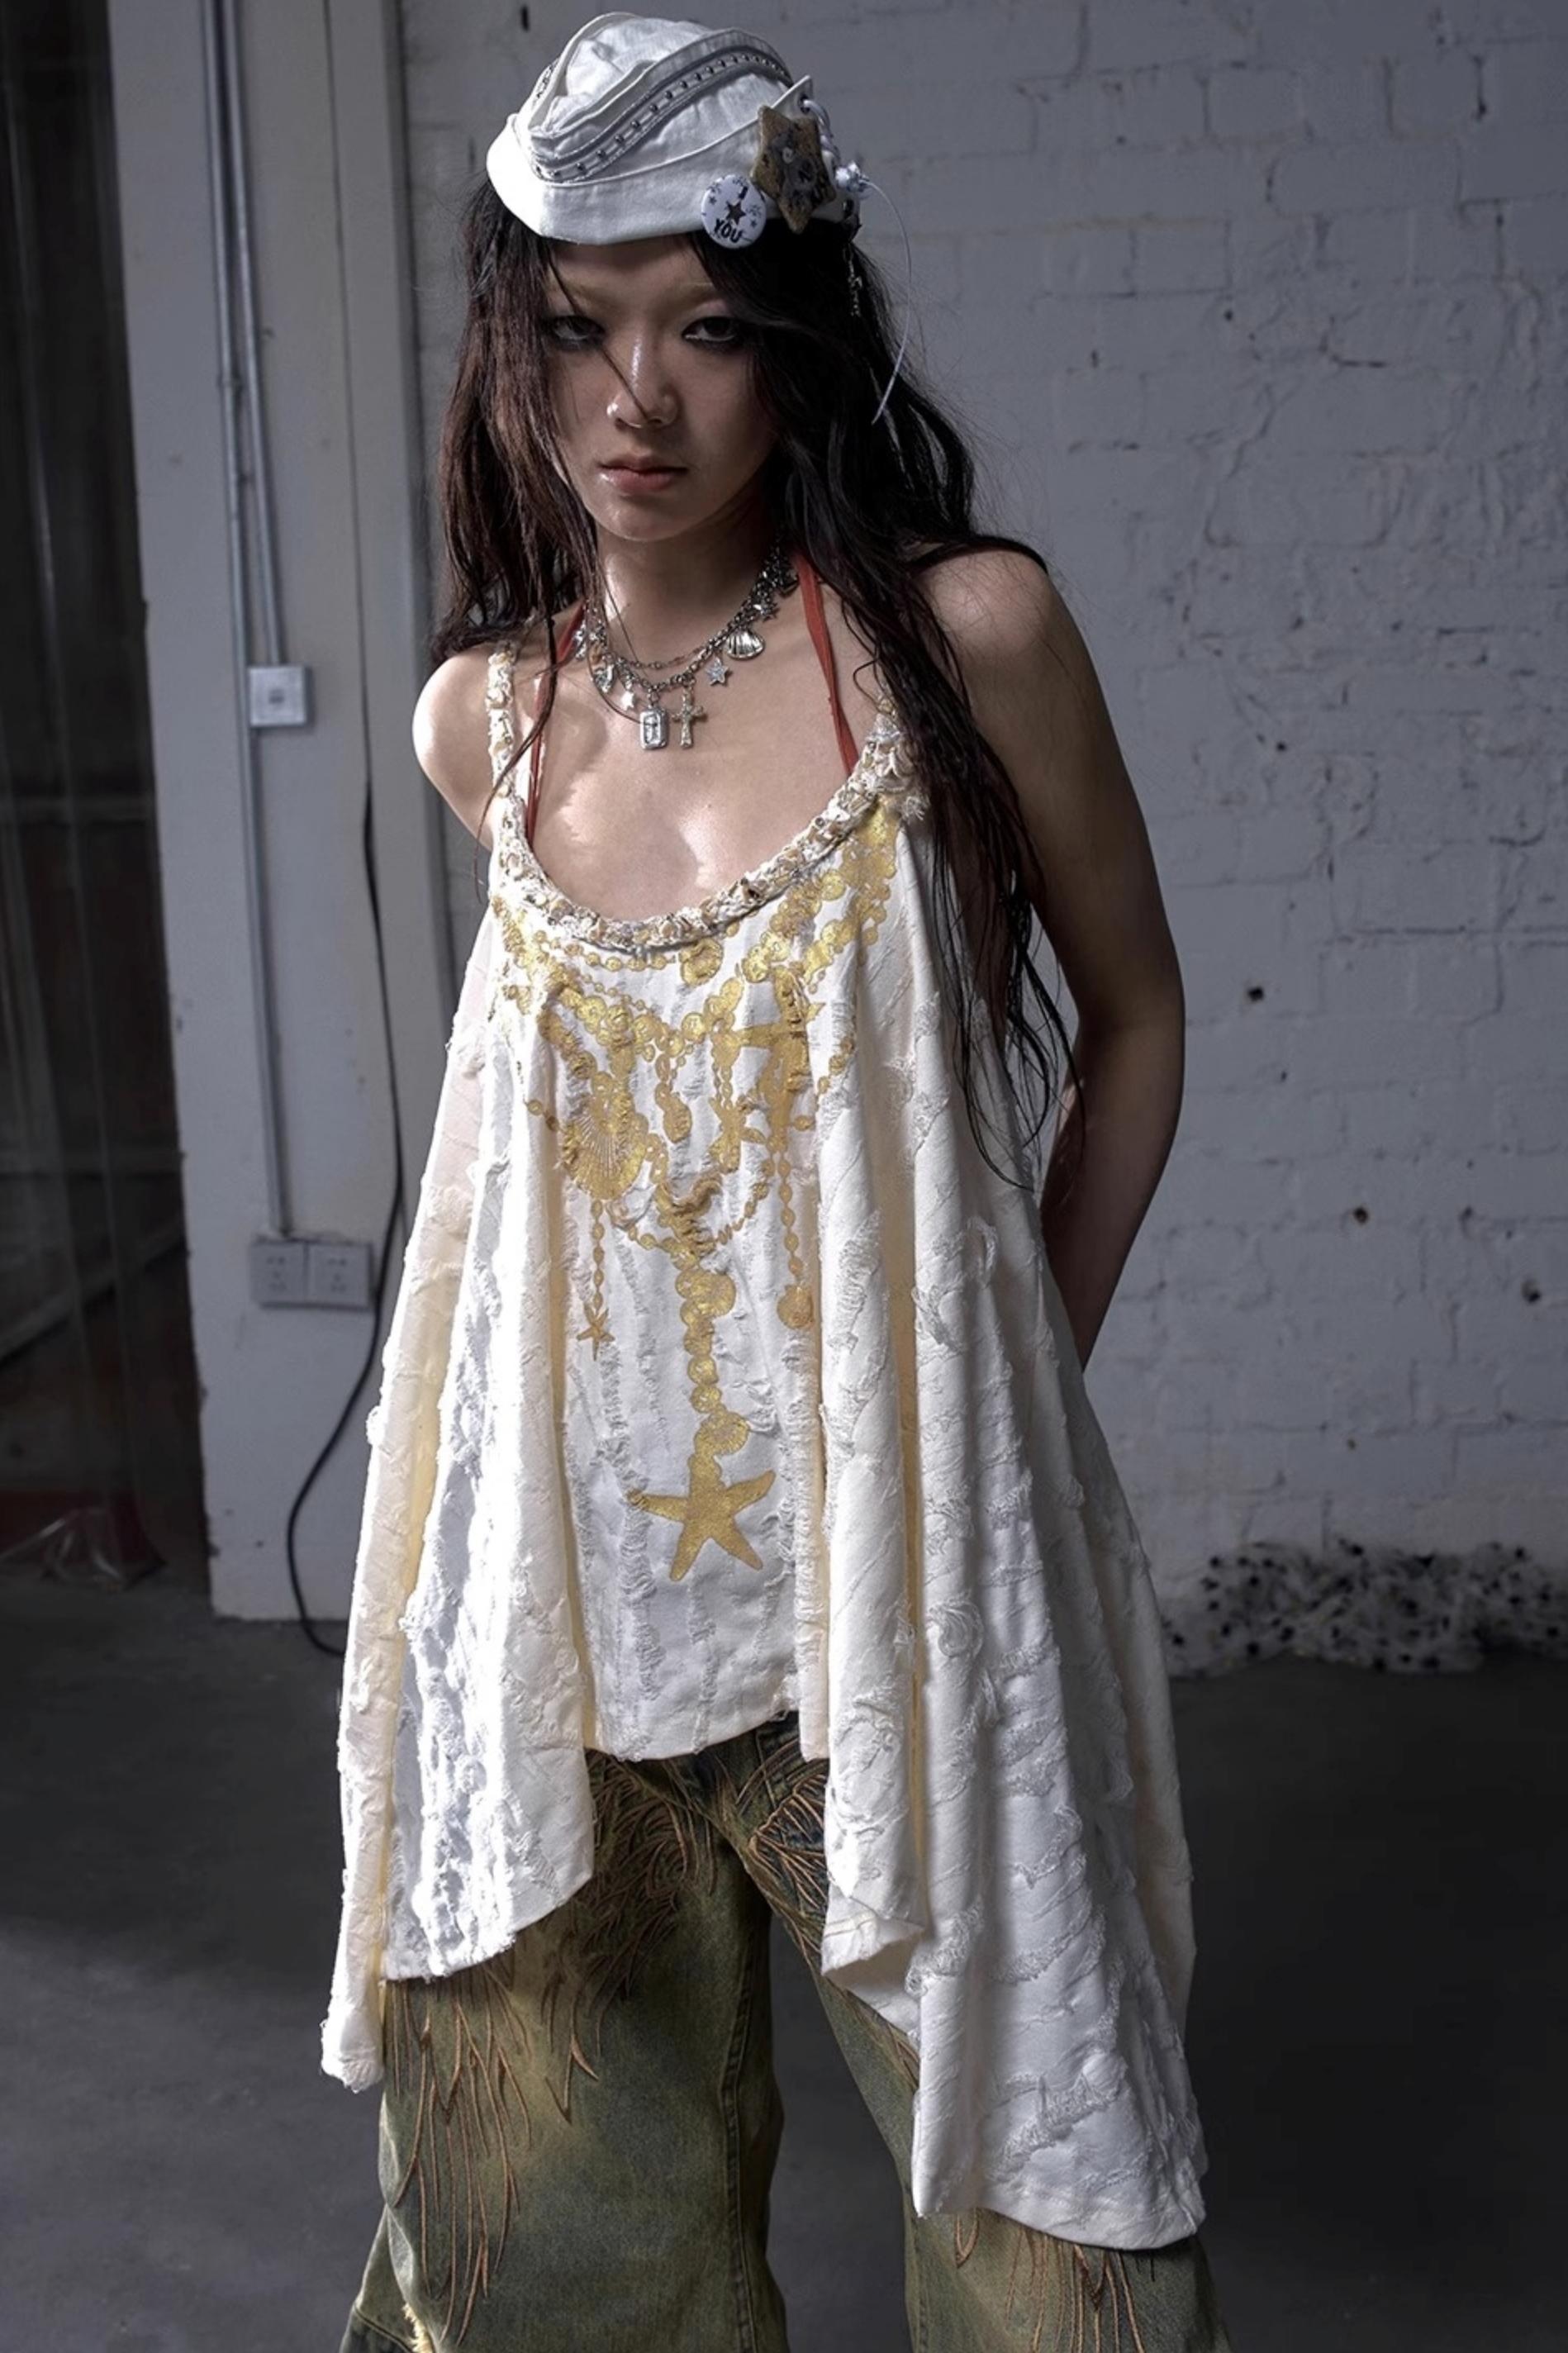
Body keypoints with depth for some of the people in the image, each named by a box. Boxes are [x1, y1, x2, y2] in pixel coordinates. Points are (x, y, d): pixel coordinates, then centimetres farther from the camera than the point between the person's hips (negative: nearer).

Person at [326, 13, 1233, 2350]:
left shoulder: (964, 636, -9)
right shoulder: (479, 722, 3)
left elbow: (1135, 1017, 3)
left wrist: (1015, 1372, 3)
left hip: (893, 1561, -3)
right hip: (571, 1576, 4)